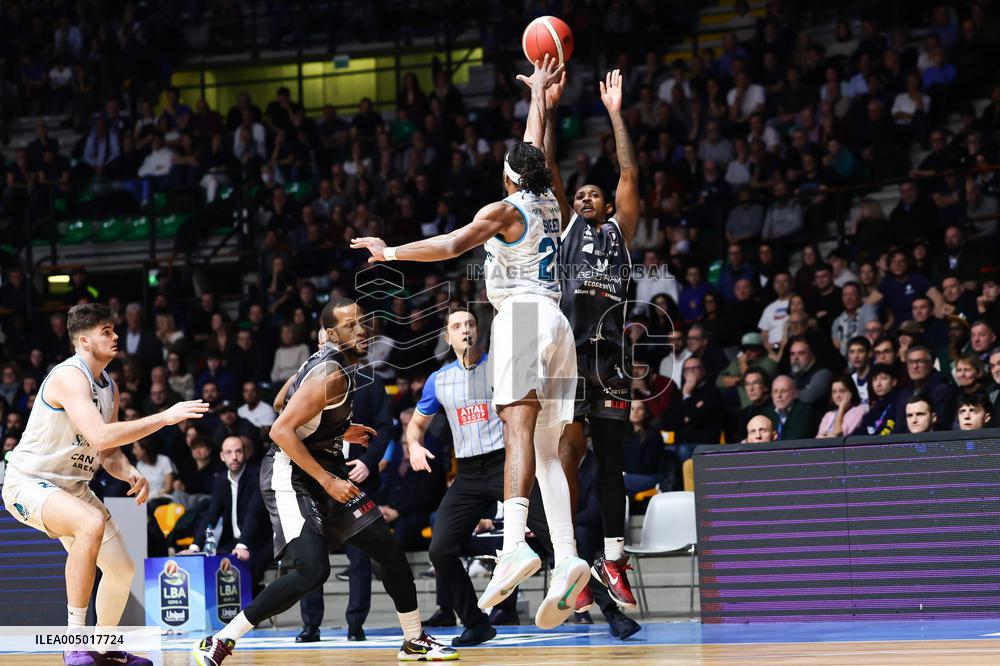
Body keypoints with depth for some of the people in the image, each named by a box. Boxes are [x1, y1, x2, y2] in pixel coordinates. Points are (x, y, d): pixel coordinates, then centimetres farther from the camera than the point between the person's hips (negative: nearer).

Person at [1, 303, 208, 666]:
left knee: (121, 568, 9)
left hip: (72, 487, 10)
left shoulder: (109, 386, 7)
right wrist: (164, 417, -33)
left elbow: (108, 450, 14)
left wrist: (131, 473, -9)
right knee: (92, 523, -37)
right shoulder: (69, 377, -23)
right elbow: (99, 436, -36)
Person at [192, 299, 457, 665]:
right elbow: (281, 430, -26)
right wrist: (327, 481, -24)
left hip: (325, 469, 10)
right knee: (312, 570, -23)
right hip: (290, 474, -10)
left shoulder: (327, 360, 7)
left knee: (388, 548, 9)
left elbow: (282, 399, 20)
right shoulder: (331, 374, -22)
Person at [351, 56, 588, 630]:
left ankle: (515, 543, -38)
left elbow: (451, 245, -13)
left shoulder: (505, 210, 0)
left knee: (520, 431, -22)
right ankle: (567, 557, -13)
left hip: (522, 317, -7)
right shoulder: (549, 202, 18)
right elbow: (537, 148, 36)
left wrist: (392, 252, -5)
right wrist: (539, 93, 49)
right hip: (557, 321, 7)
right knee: (547, 449, 2)